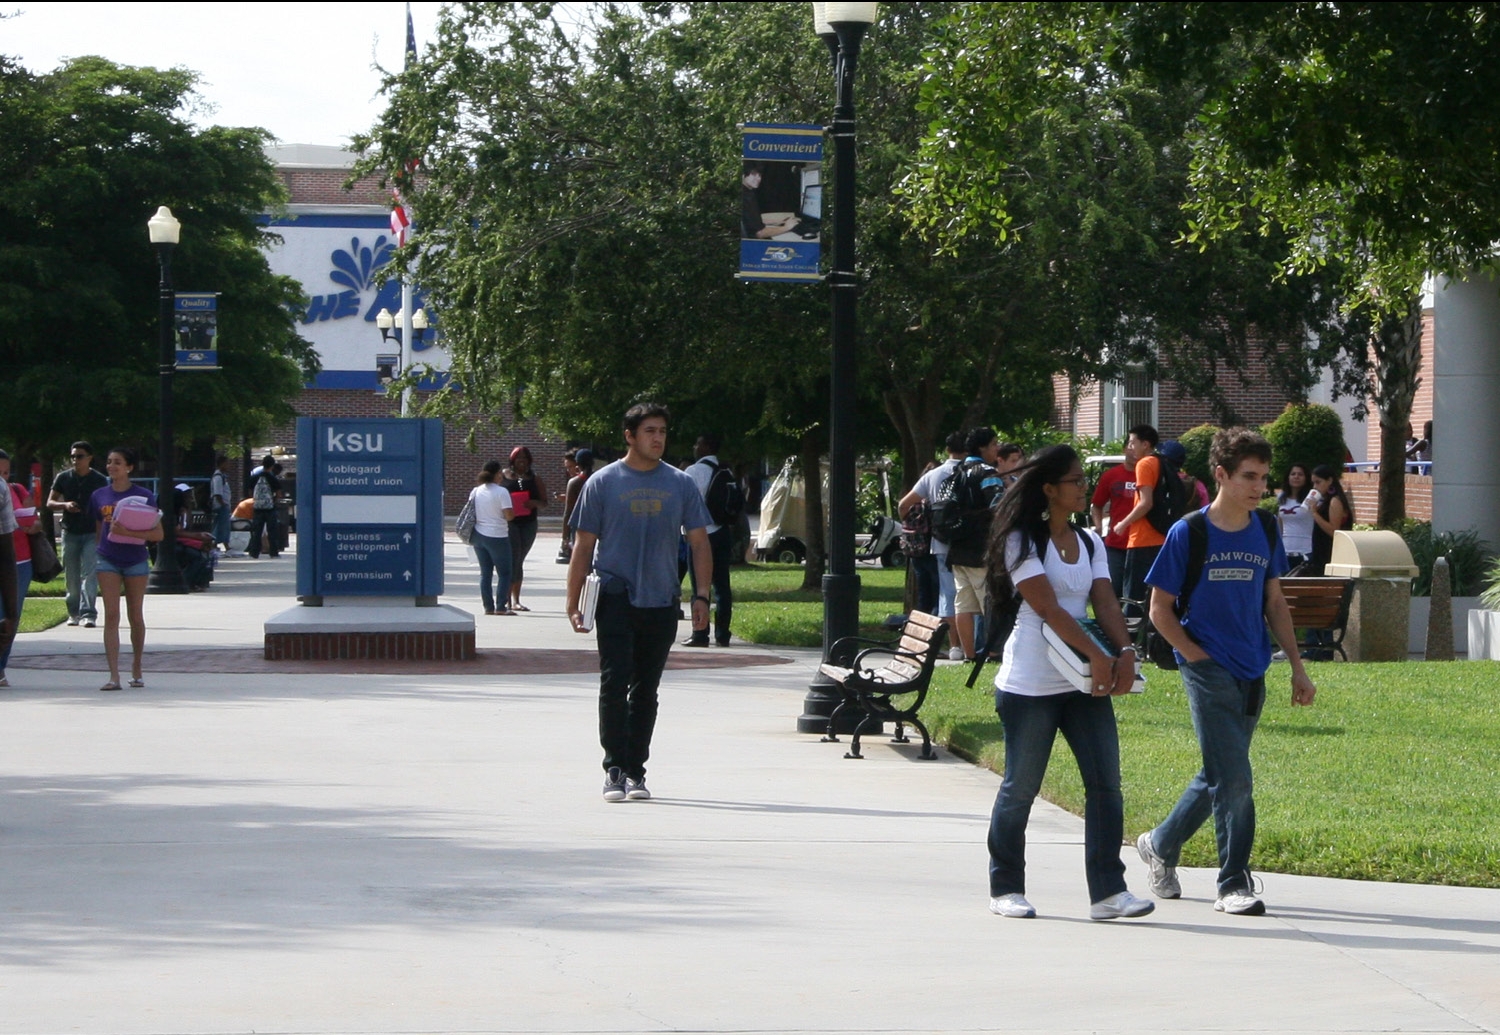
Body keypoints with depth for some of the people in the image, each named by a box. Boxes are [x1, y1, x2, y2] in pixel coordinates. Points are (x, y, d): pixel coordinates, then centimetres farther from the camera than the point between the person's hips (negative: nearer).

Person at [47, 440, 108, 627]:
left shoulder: (100, 481, 2)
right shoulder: (63, 478, 5)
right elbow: (50, 503, 7)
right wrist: (65, 505, -14)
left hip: (92, 534, -2)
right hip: (70, 533, 3)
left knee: (89, 574, -13)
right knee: (71, 577, 7)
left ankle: (88, 614, -19)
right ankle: (74, 613, 19)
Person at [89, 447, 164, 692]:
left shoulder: (144, 496, -4)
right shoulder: (100, 496, 5)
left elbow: (158, 534, -9)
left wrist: (128, 532, -22)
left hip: (136, 559, -1)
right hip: (108, 560, 1)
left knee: (136, 616, 8)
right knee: (111, 616, -8)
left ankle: (136, 670, 25)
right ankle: (114, 675, -13)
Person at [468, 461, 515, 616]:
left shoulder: (475, 491, 5)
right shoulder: (501, 492, -14)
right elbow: (509, 515, -17)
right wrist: (514, 511, 3)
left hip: (478, 536, 6)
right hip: (497, 537, -6)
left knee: (485, 573, 11)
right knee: (504, 573, 3)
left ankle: (488, 607, 8)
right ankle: (501, 607, -5)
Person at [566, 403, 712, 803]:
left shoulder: (681, 485, 8)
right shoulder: (603, 483, 2)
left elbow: (699, 543, 10)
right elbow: (583, 546, 4)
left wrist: (701, 597, -1)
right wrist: (573, 603, -2)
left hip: (661, 601, 2)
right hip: (616, 599, -2)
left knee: (646, 691, 8)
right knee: (614, 684, -10)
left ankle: (636, 770, 15)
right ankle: (615, 769, -7)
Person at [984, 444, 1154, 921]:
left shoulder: (1089, 543, 13)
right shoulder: (1022, 541, -7)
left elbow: (1104, 600, 3)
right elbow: (1047, 606, -16)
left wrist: (1125, 652, -15)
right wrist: (1097, 655, -22)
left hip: (1084, 683, 6)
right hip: (1030, 683, -6)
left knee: (1105, 782, -4)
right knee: (1021, 788, 2)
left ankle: (1108, 891, -4)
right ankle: (1005, 889, 15)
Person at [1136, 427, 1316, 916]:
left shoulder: (1265, 533, 6)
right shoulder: (1188, 534, -9)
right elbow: (1160, 610, -4)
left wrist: (1297, 668, 11)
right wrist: (1200, 657, -11)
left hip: (1252, 674, 6)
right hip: (1209, 673, -6)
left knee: (1218, 776, 15)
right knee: (1233, 779, -11)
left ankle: (1160, 845, 36)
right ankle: (1233, 884, -2)